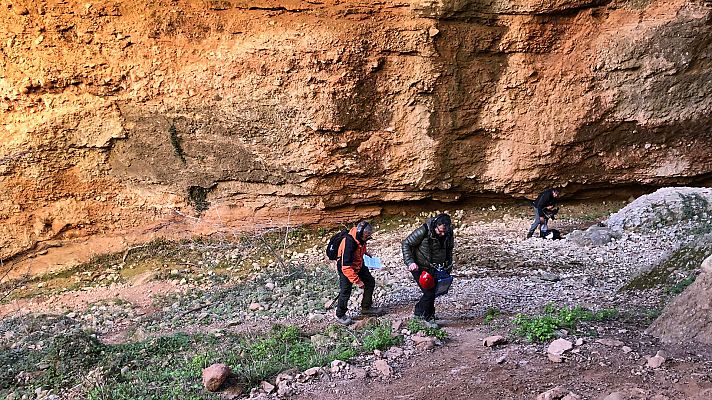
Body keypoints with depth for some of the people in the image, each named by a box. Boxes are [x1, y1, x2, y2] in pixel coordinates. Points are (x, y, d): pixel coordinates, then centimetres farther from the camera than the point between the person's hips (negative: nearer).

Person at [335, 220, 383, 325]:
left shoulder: (360, 238, -12)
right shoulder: (349, 243, -37)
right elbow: (346, 267, -36)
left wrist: (365, 252, 3)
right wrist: (357, 281, -34)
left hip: (358, 265, 8)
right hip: (345, 268, -8)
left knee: (370, 282, 10)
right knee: (346, 290, -8)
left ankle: (366, 307, 23)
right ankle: (340, 315, 11)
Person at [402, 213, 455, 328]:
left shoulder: (449, 234, -10)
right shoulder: (423, 232, -27)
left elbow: (449, 249, 10)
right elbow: (406, 244, -17)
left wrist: (448, 266, 8)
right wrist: (410, 262, -26)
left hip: (434, 268, 6)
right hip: (419, 267, -6)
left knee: (431, 292, 10)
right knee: (429, 293, -9)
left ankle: (418, 311, 33)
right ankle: (427, 318, 13)